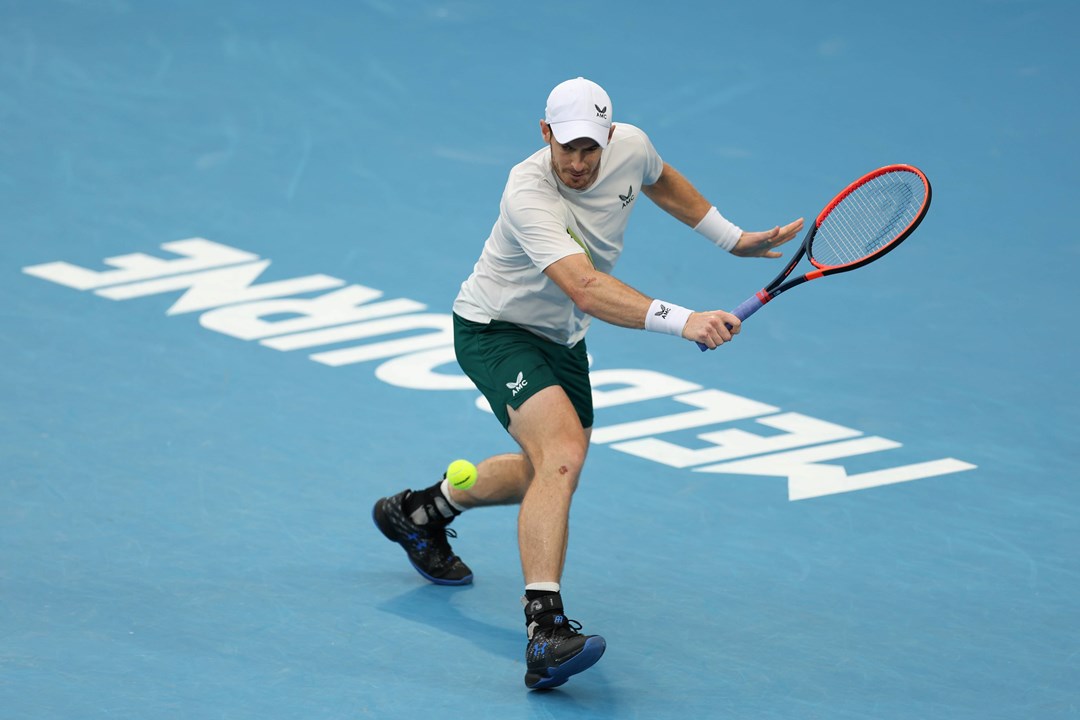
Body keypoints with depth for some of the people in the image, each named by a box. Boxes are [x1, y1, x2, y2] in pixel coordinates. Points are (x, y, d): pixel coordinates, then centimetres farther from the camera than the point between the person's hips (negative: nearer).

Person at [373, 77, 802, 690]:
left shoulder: (631, 146, -15)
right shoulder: (529, 195, -36)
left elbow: (662, 182, 13)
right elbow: (587, 290, -49)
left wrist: (734, 239, 15)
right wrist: (681, 320, -60)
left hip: (561, 338, 8)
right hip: (495, 329, -8)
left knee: (548, 474, 25)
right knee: (563, 452, -31)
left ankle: (419, 512, 49)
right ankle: (545, 631, -38)